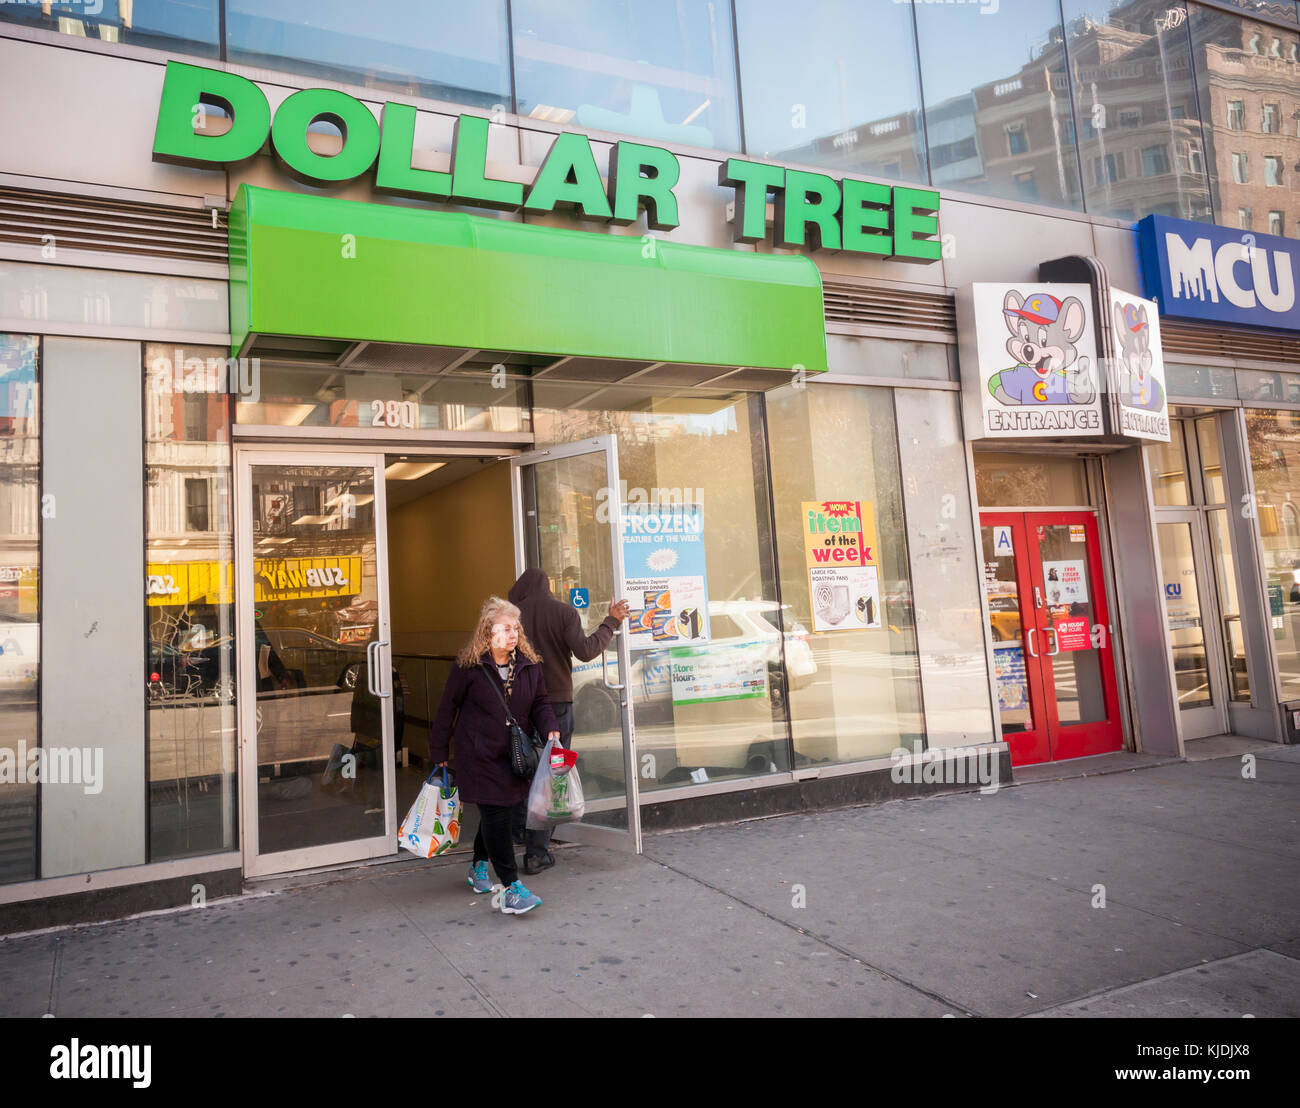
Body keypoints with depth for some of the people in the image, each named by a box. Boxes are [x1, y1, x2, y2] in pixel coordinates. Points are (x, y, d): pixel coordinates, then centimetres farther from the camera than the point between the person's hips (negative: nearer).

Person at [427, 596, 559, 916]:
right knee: (495, 815, -9)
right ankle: (511, 889, -8)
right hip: (479, 755, -5)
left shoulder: (529, 664, 2)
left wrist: (551, 730, -9)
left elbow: (540, 703, 11)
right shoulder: (469, 666, -11)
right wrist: (438, 753, 2)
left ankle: (479, 866, 39)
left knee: (497, 812, 15)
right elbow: (448, 708, -2)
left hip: (513, 755, 5)